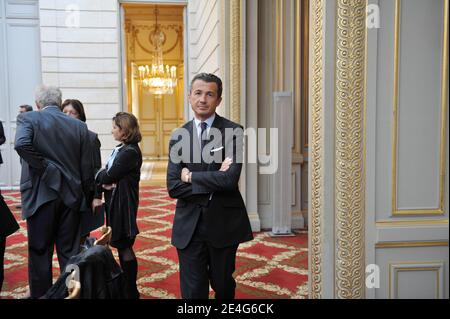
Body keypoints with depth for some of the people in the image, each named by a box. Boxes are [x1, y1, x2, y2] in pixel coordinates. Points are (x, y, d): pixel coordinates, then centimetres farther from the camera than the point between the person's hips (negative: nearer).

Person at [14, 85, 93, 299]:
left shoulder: (28, 118, -3)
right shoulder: (80, 126, 5)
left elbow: (21, 144, -25)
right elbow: (86, 168, 4)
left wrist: (45, 169, -13)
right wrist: (84, 196, 15)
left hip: (41, 195, -3)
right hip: (71, 196, 3)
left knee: (40, 251, 10)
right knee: (70, 252, 11)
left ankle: (40, 294, 21)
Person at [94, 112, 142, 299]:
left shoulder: (130, 151, -17)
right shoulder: (121, 149, 14)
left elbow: (109, 175, -19)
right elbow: (107, 173, 9)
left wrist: (98, 176, 0)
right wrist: (104, 182, -11)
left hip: (124, 204, -9)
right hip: (115, 203, 9)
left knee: (125, 247, -1)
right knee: (121, 245, 16)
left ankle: (132, 291, 12)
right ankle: (125, 284, 28)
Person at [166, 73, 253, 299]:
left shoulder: (233, 131, -6)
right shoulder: (178, 136, 3)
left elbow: (230, 179, -19)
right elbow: (173, 187, -5)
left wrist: (191, 176, -9)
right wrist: (213, 181, -14)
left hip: (224, 223, -1)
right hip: (189, 224, 2)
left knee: (223, 285, 17)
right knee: (193, 290, 7)